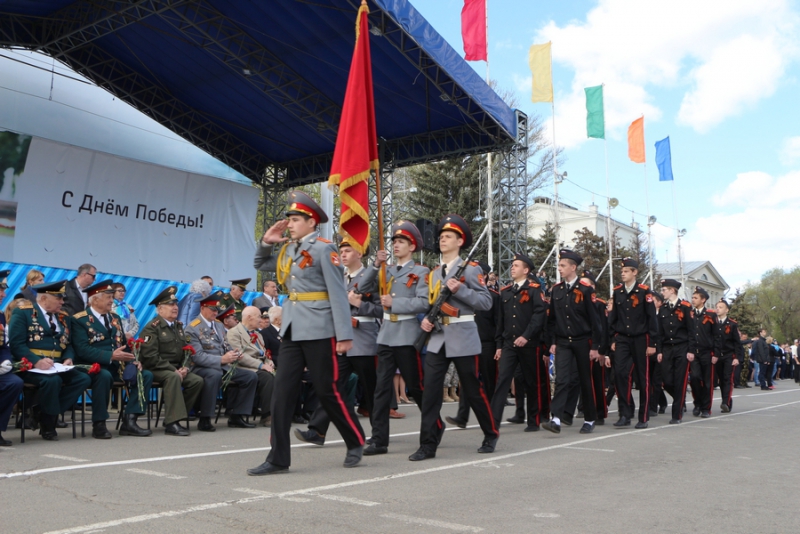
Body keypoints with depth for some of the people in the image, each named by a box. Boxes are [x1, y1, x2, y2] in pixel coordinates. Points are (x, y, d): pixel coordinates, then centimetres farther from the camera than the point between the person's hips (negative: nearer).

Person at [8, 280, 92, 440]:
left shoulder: (63, 317, 18)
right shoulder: (23, 312, -2)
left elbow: (68, 344, 18)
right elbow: (16, 343, -12)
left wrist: (68, 359, -5)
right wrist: (37, 361, -25)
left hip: (57, 366, 6)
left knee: (84, 379, -18)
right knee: (52, 380, -35)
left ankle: (43, 413, -8)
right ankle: (48, 425, -10)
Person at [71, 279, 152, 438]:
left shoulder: (115, 318, 19)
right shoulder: (79, 320, -4)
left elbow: (124, 345, 19)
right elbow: (82, 350, -17)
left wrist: (134, 360, -2)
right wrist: (111, 356, -26)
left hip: (116, 366, 7)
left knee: (146, 375, -14)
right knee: (104, 375, -39)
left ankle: (129, 421, -18)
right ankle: (99, 424, -23)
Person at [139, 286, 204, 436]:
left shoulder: (178, 326, 16)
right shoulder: (152, 328, -8)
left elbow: (186, 350, 16)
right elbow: (150, 356, -17)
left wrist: (184, 368, -5)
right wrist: (174, 370, -22)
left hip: (175, 369, 7)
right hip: (155, 369, -7)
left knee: (197, 380, -15)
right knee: (173, 377, -36)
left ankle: (173, 417, -7)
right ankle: (172, 423, -36)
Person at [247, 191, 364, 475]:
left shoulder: (324, 249, -8)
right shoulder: (288, 250, 13)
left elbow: (338, 294, -12)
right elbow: (260, 265, 29)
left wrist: (344, 335, -17)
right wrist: (267, 241, 9)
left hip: (318, 331, -7)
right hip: (292, 330, 7)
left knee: (328, 391, 2)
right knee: (282, 394, 4)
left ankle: (356, 442, 23)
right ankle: (278, 458, 10)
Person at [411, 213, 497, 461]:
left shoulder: (470, 269, -3)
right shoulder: (434, 273, 14)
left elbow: (486, 301, -9)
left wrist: (459, 290, -20)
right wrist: (426, 319, 3)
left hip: (462, 338, -5)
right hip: (437, 338, 5)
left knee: (473, 390, 6)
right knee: (430, 390, -5)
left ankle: (491, 435, 26)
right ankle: (428, 444, 0)